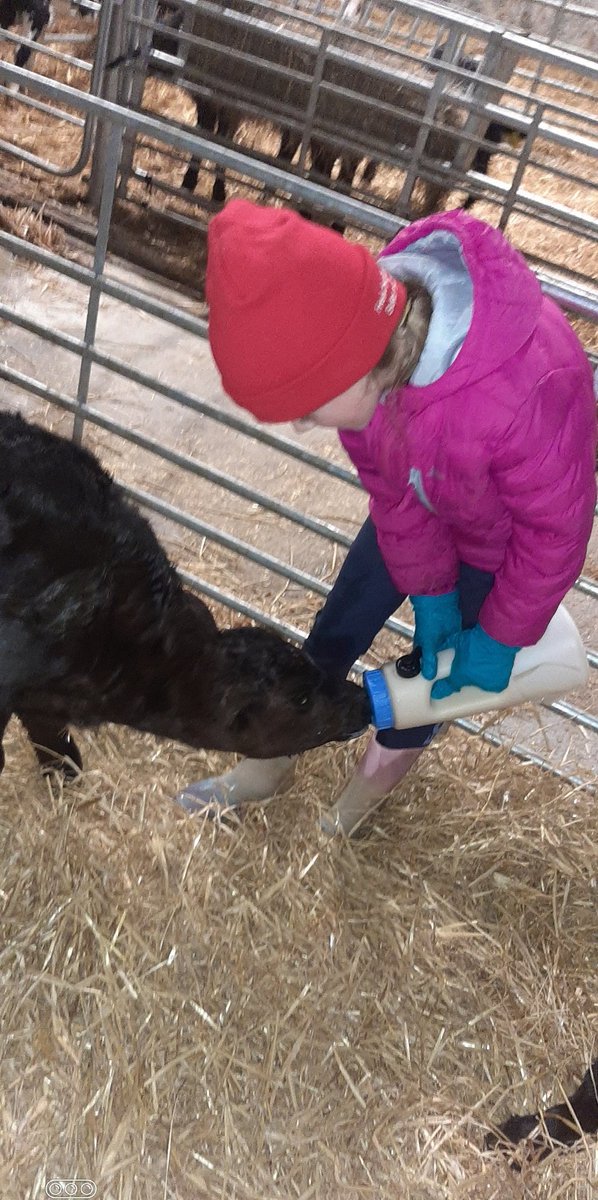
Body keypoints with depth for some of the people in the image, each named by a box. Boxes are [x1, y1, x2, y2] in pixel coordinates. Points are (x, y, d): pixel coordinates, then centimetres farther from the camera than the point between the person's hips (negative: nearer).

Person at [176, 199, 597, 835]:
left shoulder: (526, 391, -46)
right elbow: (391, 490, -11)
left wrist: (497, 640, -13)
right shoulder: (366, 336, -28)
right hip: (426, 506, 5)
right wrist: (430, 592, -6)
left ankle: (374, 779, 39)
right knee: (337, 627, 11)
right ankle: (269, 764, 35)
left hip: (507, 538, -4)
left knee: (436, 668, 9)